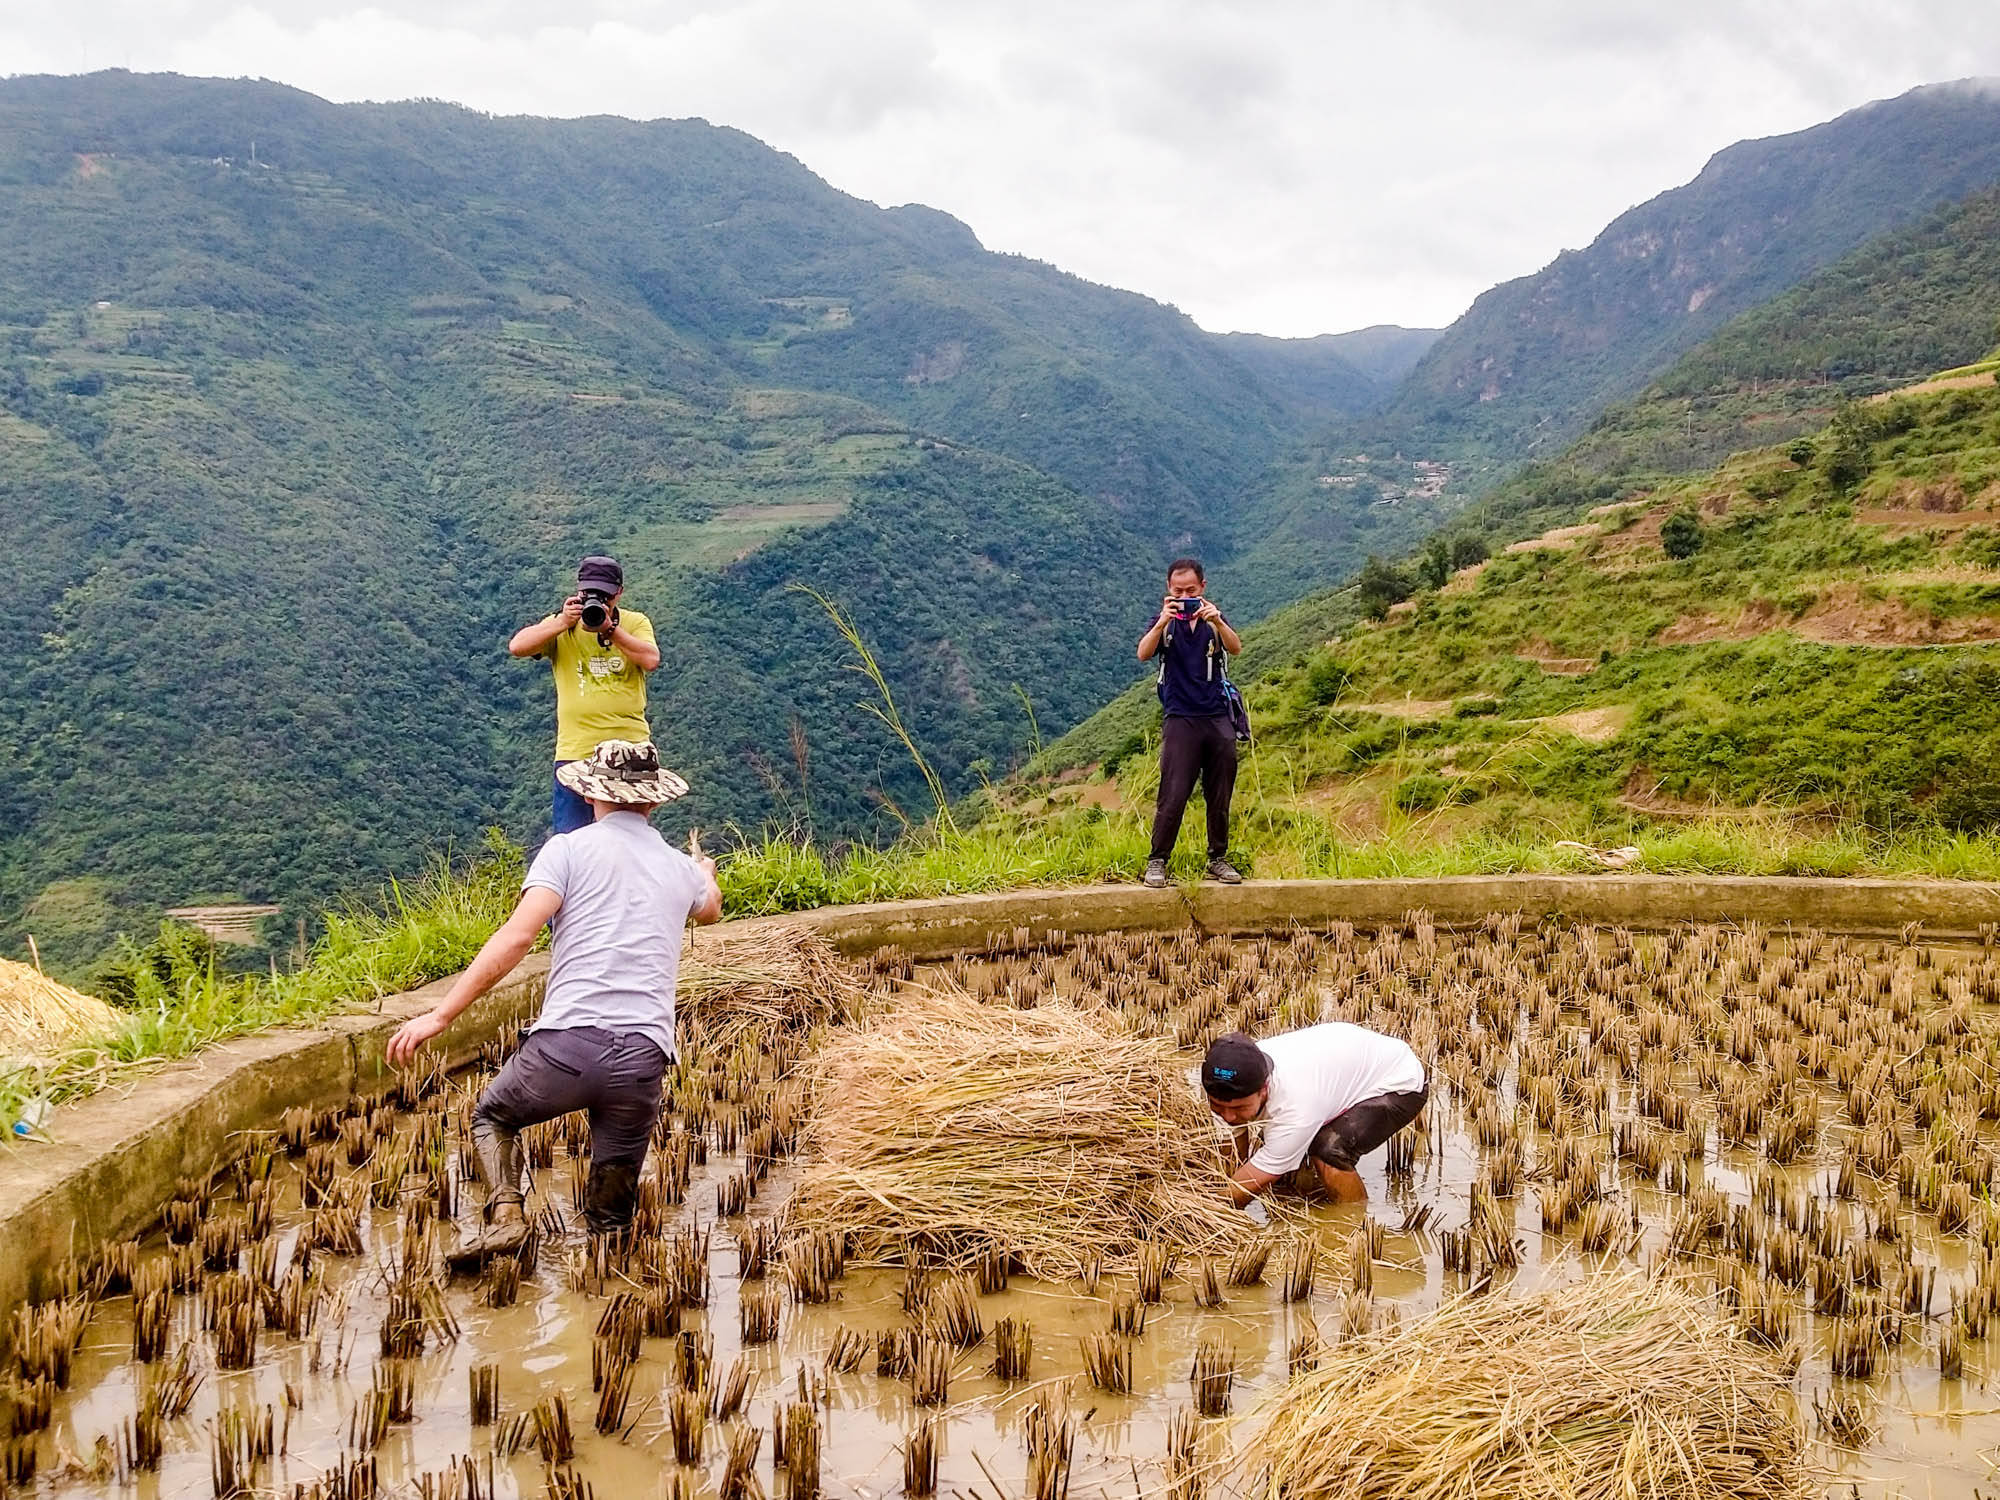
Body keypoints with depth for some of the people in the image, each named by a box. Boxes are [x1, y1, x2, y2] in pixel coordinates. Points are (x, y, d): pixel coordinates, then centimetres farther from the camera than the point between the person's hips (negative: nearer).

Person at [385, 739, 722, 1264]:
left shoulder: (569, 849, 7)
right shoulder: (682, 869, 20)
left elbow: (518, 935, -7)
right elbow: (710, 906, 46)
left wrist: (440, 1014, -7)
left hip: (567, 1043, -3)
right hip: (644, 1057, 3)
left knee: (492, 1116, 27)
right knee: (610, 1221, 20)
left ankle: (505, 1213, 4)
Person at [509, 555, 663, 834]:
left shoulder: (635, 623, 6)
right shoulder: (561, 624, 6)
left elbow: (651, 660, -13)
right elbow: (517, 647, -8)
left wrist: (610, 628, -20)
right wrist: (563, 623, -17)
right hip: (574, 751, 0)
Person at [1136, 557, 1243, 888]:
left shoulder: (1213, 617, 8)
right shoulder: (1165, 621, 4)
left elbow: (1236, 648, -10)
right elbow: (1143, 654, -14)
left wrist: (1216, 622, -29)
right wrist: (1162, 623, -30)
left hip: (1218, 718, 3)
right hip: (1181, 720, -3)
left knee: (1220, 797, 7)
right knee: (1172, 796, -8)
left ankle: (1218, 859, 18)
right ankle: (1157, 861, -1)